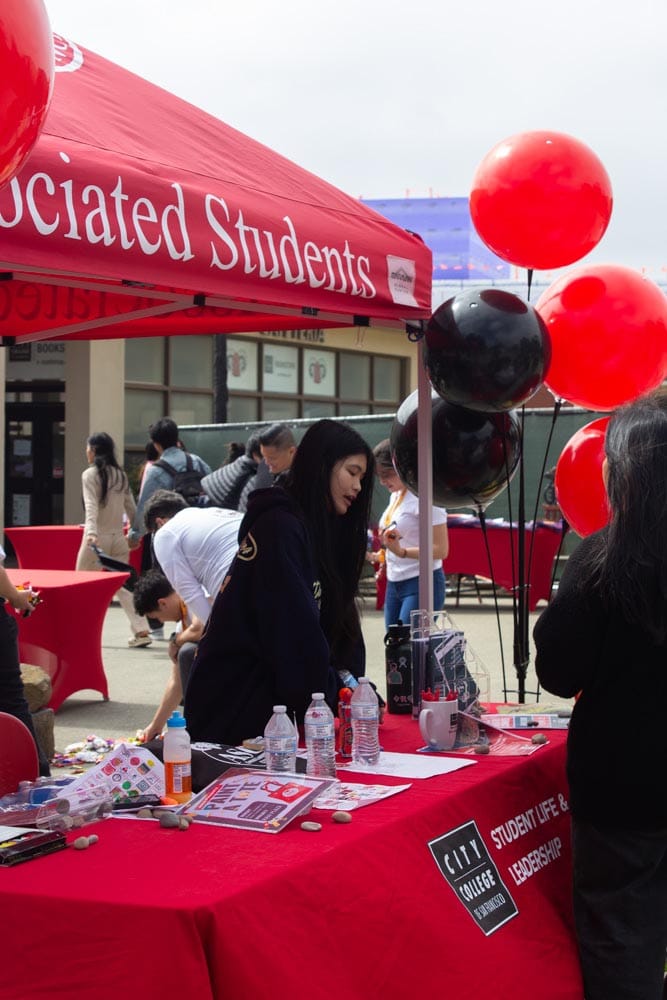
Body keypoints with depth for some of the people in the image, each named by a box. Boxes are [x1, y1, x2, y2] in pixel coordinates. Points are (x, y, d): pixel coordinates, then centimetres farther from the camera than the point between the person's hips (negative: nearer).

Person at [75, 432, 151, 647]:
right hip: (118, 537, 5)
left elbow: (91, 505, -19)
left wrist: (91, 531, -29)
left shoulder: (90, 474, -6)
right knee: (123, 585, 6)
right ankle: (141, 630, -5)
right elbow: (131, 507, 14)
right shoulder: (120, 474, 11)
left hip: (97, 537, -5)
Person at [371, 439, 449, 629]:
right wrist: (380, 556, 8)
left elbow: (441, 549, -18)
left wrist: (402, 552, -29)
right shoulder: (395, 495, 12)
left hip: (421, 584, -8)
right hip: (394, 583, 8)